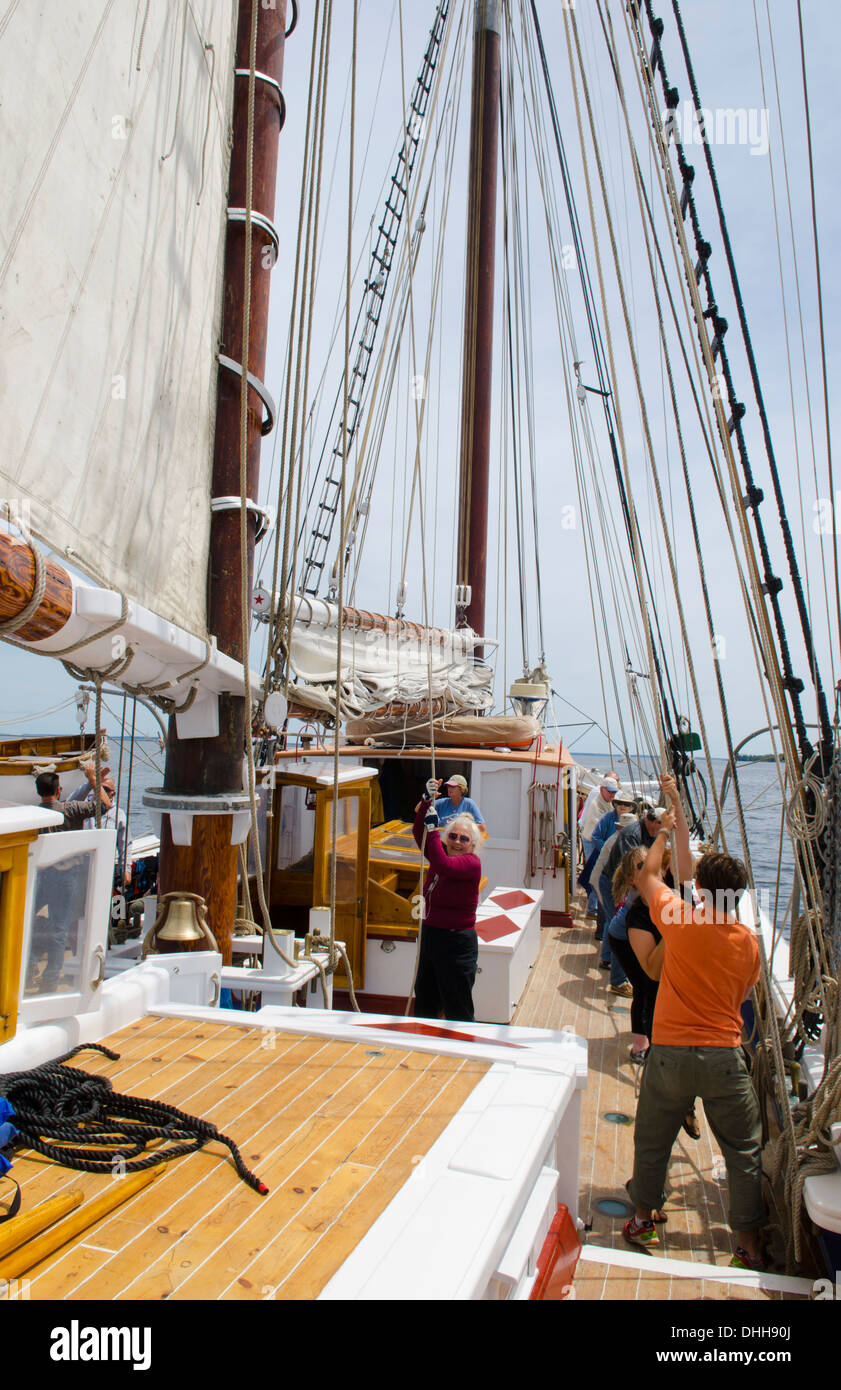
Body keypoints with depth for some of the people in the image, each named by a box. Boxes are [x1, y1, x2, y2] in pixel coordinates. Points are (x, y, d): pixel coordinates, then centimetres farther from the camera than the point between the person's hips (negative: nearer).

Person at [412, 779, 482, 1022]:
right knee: (424, 1005, 19)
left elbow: (443, 865, -31)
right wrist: (427, 800, -11)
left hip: (457, 943, -8)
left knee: (458, 1011, 4)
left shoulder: (472, 863, -15)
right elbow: (419, 833, 0)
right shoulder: (442, 851, 6)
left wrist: (433, 827, -25)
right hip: (430, 936, 8)